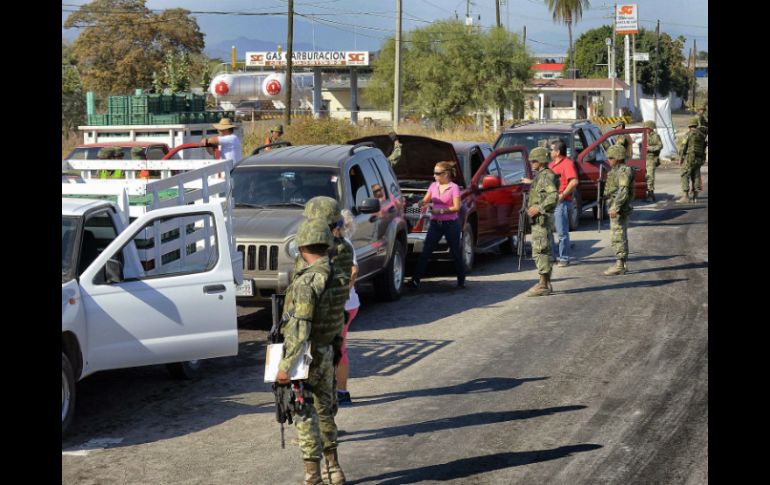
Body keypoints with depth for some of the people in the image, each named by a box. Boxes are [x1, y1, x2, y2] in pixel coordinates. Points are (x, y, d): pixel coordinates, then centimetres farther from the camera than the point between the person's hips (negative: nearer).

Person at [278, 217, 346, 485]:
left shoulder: (306, 281, -23)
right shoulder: (336, 274, 2)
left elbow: (300, 328, -26)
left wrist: (286, 365, -24)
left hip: (305, 356, -8)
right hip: (327, 352, 8)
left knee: (305, 416, 0)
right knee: (324, 411, 19)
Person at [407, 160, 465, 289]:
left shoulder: (454, 188, -8)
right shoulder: (433, 186, 9)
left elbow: (456, 207, -13)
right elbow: (425, 200, 5)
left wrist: (440, 210, -22)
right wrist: (423, 203, -19)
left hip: (450, 224, -4)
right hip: (435, 223, 4)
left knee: (456, 253, 7)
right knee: (425, 252, -4)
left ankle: (461, 280, 22)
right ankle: (415, 280, -6)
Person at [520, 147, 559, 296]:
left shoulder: (546, 175, -15)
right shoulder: (540, 175, 16)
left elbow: (553, 196, -27)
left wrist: (538, 208, -26)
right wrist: (531, 183, 35)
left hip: (542, 218, -11)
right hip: (538, 219, 11)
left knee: (540, 251, -11)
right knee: (542, 251, 13)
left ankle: (543, 285, -10)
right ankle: (546, 284, 17)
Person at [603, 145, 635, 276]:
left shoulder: (624, 171, -15)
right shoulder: (617, 170, 17)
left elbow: (623, 191, -23)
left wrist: (615, 208, -27)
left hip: (619, 210, -11)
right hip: (615, 208, 11)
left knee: (618, 237, -10)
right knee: (619, 237, 13)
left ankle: (620, 265, -9)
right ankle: (623, 265, 17)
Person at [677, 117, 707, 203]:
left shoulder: (689, 134, -8)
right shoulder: (702, 135, 12)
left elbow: (683, 146, -11)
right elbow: (704, 148, 15)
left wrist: (680, 158, -5)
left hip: (690, 157, -7)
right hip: (699, 159, 7)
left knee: (685, 176, -6)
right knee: (695, 177, 11)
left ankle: (685, 196, -15)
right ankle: (695, 196, 10)